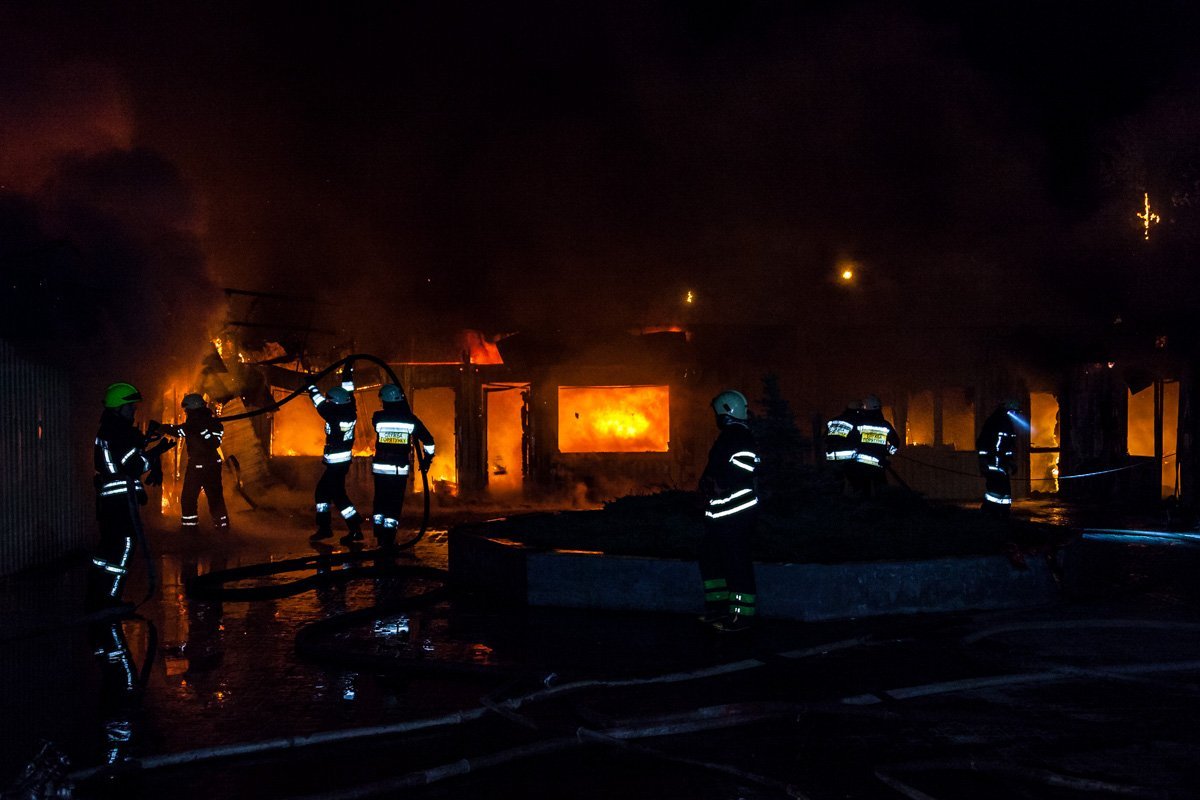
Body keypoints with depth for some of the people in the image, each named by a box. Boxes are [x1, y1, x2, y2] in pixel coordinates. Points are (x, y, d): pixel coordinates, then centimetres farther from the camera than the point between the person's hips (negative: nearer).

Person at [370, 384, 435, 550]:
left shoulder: (377, 418, -7)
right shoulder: (410, 419, -5)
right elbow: (428, 440, 0)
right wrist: (427, 459, 14)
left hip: (380, 467, 1)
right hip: (400, 470, -1)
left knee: (380, 501, 15)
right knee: (395, 505, 6)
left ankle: (380, 538, 20)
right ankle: (388, 541, 4)